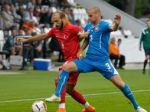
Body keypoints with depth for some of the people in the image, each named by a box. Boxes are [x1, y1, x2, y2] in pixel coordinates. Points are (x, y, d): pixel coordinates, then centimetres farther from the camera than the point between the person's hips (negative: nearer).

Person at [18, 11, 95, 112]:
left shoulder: (72, 28, -14)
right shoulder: (55, 30, 9)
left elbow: (82, 34, -27)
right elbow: (43, 36, 23)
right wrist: (26, 40, 30)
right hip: (69, 60, 9)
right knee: (69, 89, 15)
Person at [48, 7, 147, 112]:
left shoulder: (104, 25, -11)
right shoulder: (88, 26, 8)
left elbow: (112, 28, -35)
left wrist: (116, 24, -59)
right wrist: (81, 50, 9)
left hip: (102, 61, -6)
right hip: (89, 60, 6)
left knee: (119, 83, -9)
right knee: (66, 67, -9)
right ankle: (57, 95, -7)